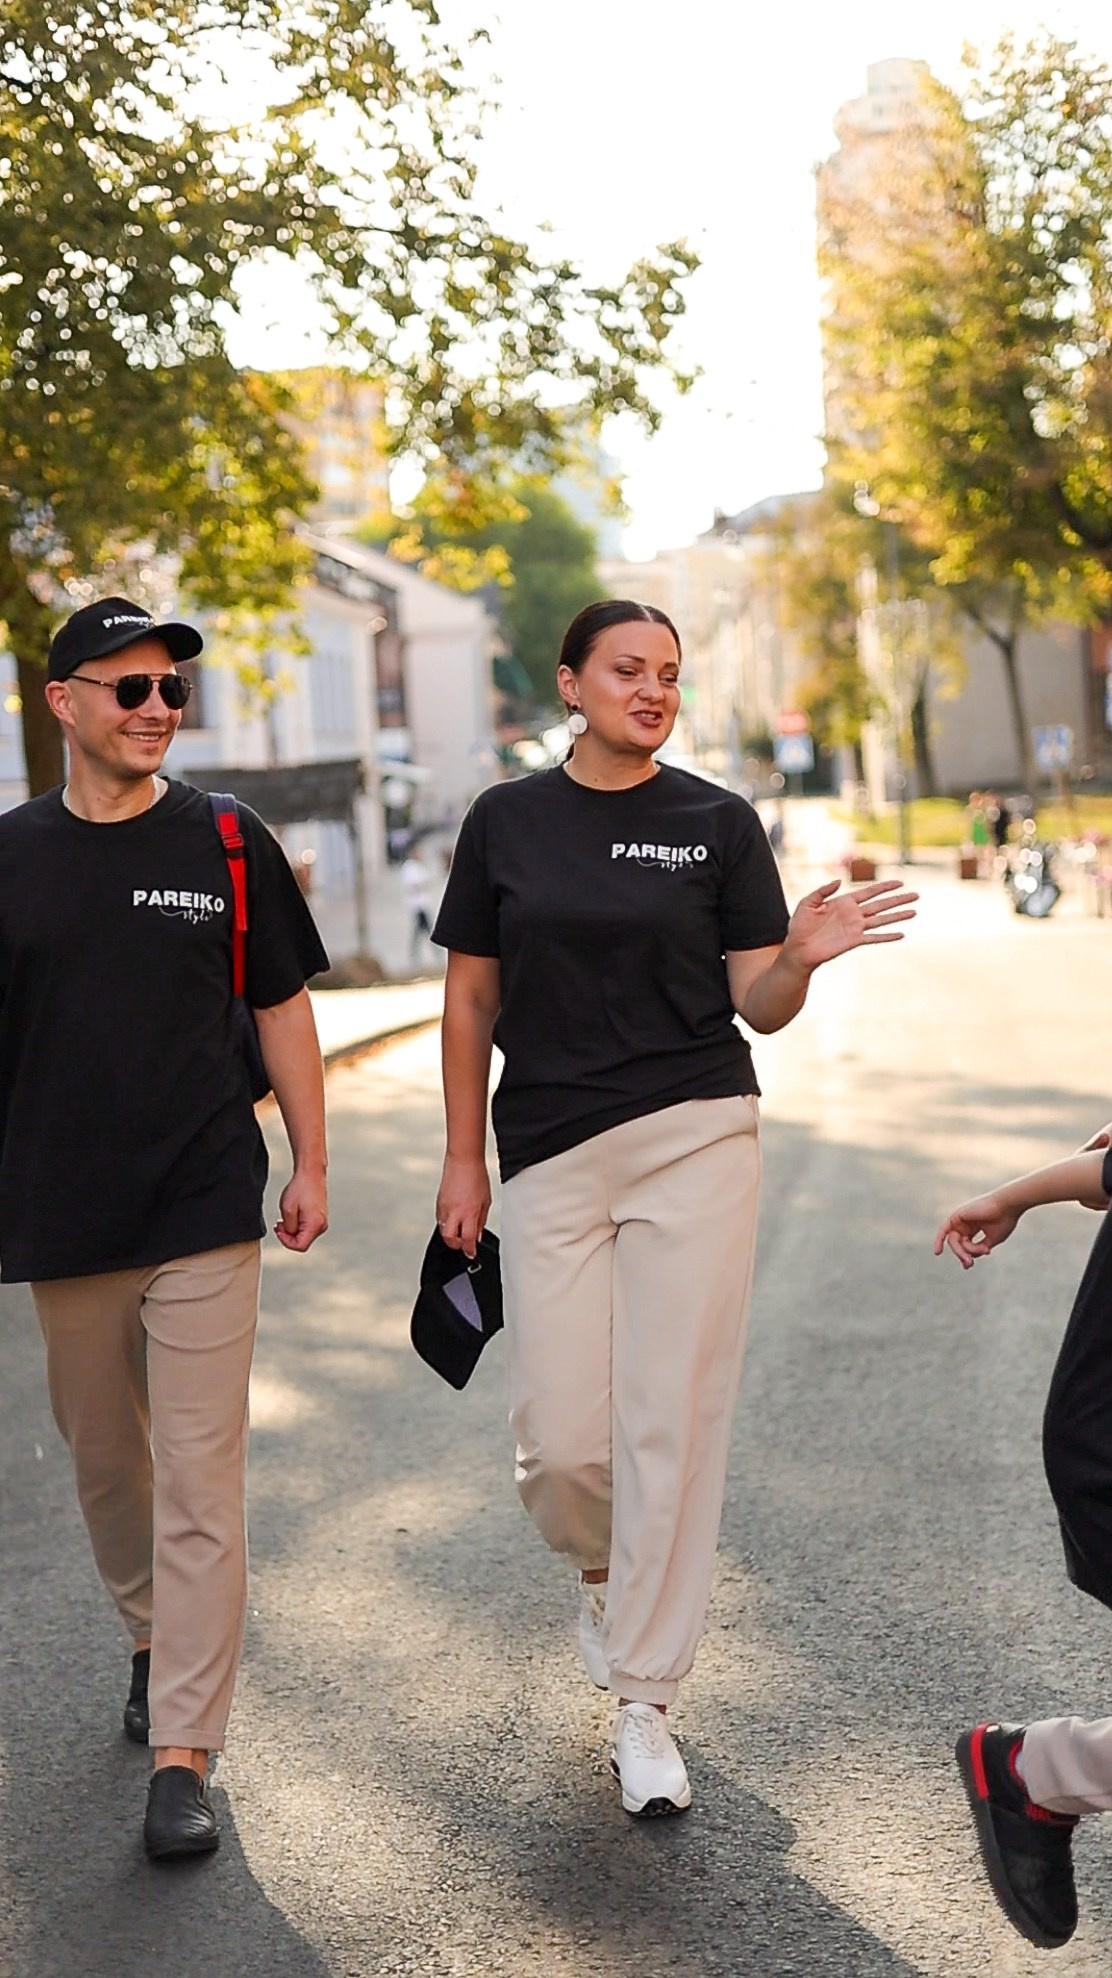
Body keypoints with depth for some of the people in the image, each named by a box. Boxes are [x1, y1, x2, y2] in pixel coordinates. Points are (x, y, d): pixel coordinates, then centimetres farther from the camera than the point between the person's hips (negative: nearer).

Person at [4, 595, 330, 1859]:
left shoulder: (226, 844, 1)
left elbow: (282, 1008, 7)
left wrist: (309, 1164, 4)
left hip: (204, 1209, -2)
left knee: (199, 1485, -5)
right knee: (105, 1464, 15)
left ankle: (181, 1758, 0)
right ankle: (152, 1638, 41)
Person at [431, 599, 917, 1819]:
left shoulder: (718, 823, 3)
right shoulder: (506, 821, 6)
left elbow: (757, 1005, 4)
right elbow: (472, 997, 9)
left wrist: (801, 958, -18)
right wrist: (464, 1157, 7)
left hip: (694, 1136, -1)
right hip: (550, 1153, 1)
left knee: (671, 1428, -1)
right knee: (558, 1441, -2)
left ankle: (642, 1706, 12)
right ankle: (601, 1572, 34)